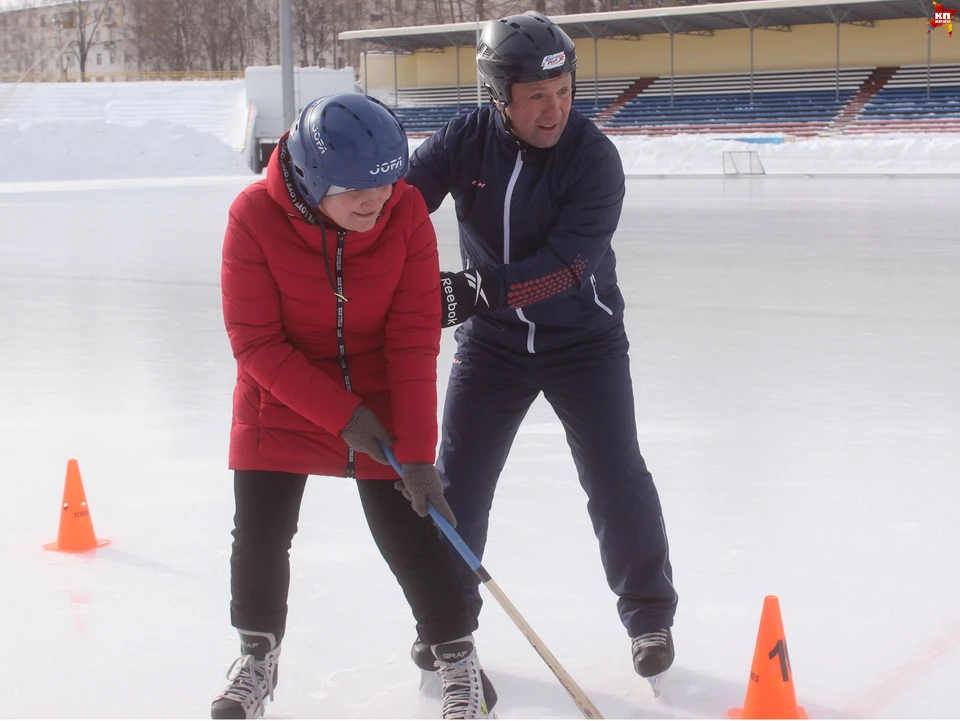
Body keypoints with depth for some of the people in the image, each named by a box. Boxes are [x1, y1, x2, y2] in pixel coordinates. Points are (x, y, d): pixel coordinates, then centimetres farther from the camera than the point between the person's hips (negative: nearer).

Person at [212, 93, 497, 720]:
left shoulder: (406, 214, -20)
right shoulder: (256, 217, -24)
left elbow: (414, 339, -18)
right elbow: (255, 342, -19)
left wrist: (417, 451, -20)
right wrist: (340, 414, -23)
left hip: (378, 396, 0)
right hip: (282, 402, 0)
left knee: (410, 532, -3)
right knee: (259, 534, 5)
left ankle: (459, 657, 17)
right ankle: (258, 657, 30)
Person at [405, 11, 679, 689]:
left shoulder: (594, 155, -20)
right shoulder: (465, 141, -11)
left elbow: (567, 263, -29)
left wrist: (476, 290, -39)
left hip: (584, 336, -2)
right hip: (492, 338, 2)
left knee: (615, 475, -5)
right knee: (458, 477, 3)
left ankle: (649, 614, 15)